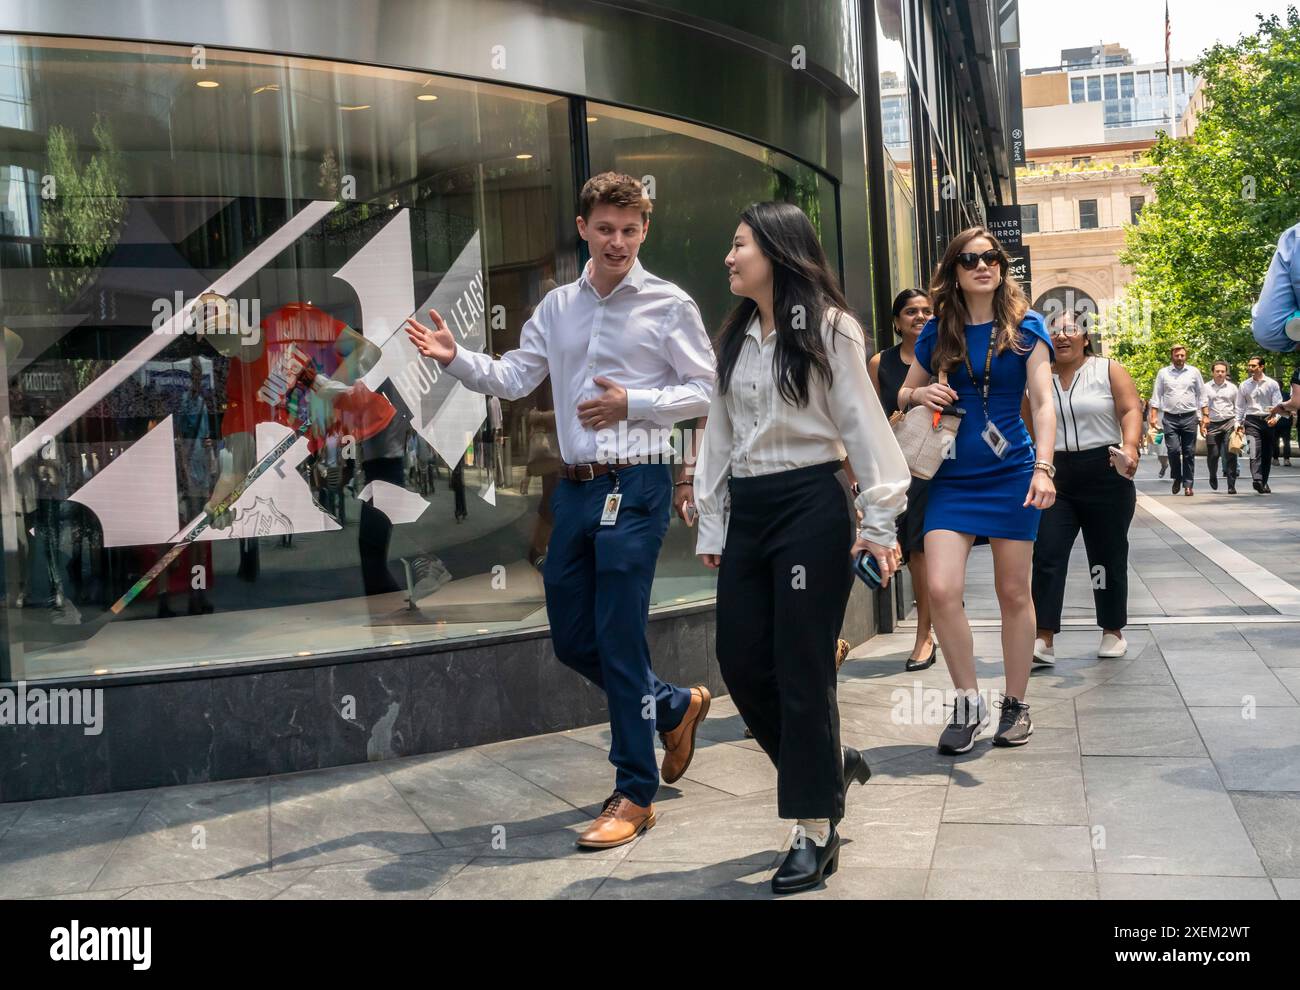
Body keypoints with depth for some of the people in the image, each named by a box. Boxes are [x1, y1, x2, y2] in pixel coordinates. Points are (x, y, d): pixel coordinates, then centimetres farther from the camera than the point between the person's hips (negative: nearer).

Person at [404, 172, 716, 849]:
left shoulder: (669, 305, -3)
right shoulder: (558, 307, 12)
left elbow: (705, 391, -3)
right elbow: (513, 379, 11)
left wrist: (632, 403, -15)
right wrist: (456, 359, -6)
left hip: (634, 487, -6)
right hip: (575, 487, 6)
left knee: (618, 639, -5)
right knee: (570, 639, 12)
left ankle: (635, 794, 9)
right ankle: (675, 707, 36)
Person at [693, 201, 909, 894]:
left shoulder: (828, 329, -4)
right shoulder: (734, 339, 15)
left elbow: (862, 424, -7)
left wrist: (878, 522, -11)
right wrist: (711, 525, 15)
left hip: (812, 506, -7)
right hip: (748, 511, 7)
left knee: (801, 669, -4)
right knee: (741, 663, 5)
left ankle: (817, 832, 7)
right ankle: (829, 762, 29)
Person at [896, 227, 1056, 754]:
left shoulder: (1025, 326, -1)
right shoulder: (938, 332, 6)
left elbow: (1044, 401, -9)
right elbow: (902, 394, 17)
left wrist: (1043, 468, -23)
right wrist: (920, 395, -8)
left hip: (1011, 473, -2)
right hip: (952, 478, 2)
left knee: (1013, 592, 5)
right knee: (941, 589, -12)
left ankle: (1016, 705, 20)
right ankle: (968, 704, 4)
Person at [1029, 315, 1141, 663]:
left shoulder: (1109, 370, 2)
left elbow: (1131, 411, -8)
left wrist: (1129, 446, -25)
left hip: (1105, 477, -2)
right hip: (1054, 478, 2)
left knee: (1108, 556, 9)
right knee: (1046, 556, -9)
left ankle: (1113, 632, 24)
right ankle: (1044, 640, -9)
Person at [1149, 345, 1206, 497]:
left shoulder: (1194, 372, 7)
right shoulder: (1163, 373, 6)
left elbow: (1201, 395, 11)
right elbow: (1156, 395, 7)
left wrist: (1205, 415, 5)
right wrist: (1153, 416, -1)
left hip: (1189, 417, 1)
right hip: (1170, 417, -1)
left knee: (1189, 453, 2)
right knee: (1173, 450, -11)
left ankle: (1188, 484, 8)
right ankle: (1177, 478, 12)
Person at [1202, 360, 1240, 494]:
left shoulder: (1232, 388, 10)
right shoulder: (1206, 387, 3)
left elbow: (1237, 407, 15)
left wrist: (1237, 424, 7)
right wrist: (1202, 422, -8)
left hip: (1229, 423, 1)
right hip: (1212, 424, -1)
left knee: (1230, 455, -8)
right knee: (1213, 455, 1)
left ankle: (1231, 486, -5)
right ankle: (1213, 477, 32)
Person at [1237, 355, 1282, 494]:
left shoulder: (1272, 384, 4)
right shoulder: (1244, 385, 7)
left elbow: (1278, 404, 0)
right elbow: (1240, 407, 11)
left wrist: (1275, 417, -18)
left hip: (1268, 421, 1)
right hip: (1252, 421, -1)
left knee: (1267, 454, 6)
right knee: (1255, 451, -18)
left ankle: (1263, 483, 16)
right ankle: (1257, 480, -32)